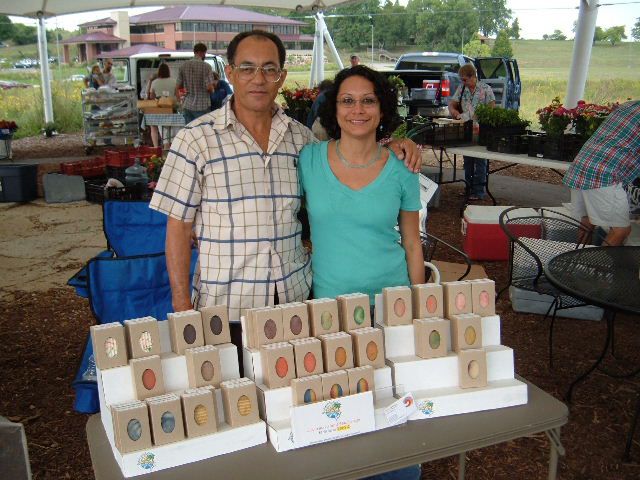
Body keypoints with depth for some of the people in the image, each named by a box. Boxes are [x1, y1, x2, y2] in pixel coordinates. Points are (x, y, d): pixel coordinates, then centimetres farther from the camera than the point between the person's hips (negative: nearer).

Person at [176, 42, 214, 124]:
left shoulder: (183, 66, 4)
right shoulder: (206, 66, -10)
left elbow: (178, 86, 7)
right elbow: (209, 87, -16)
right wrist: (212, 89, 7)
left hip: (187, 106, 5)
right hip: (202, 106, -5)